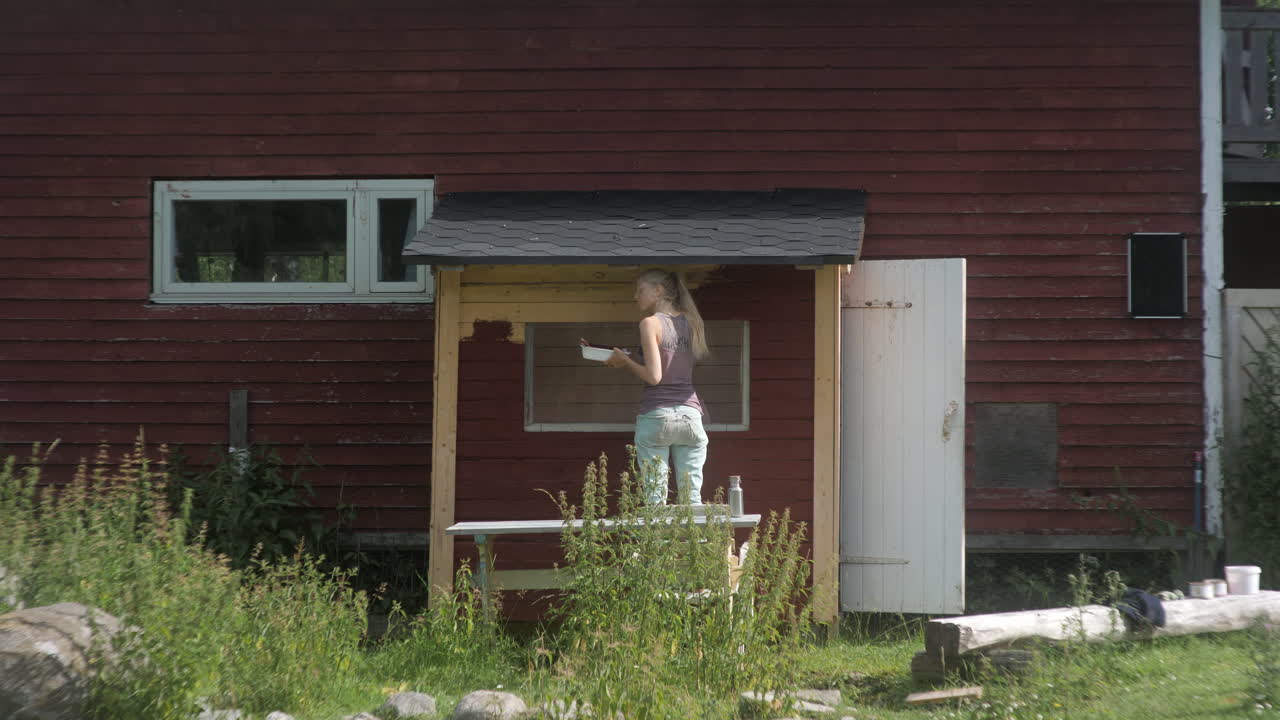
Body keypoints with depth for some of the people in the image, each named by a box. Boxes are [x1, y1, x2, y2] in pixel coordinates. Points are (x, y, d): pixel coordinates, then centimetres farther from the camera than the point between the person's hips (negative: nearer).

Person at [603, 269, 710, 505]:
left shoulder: (651, 323, -6)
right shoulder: (691, 322, 12)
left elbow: (653, 376, -14)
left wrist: (625, 361, 2)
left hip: (655, 415, -5)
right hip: (689, 414, 5)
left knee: (655, 499, -2)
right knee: (692, 499, 5)